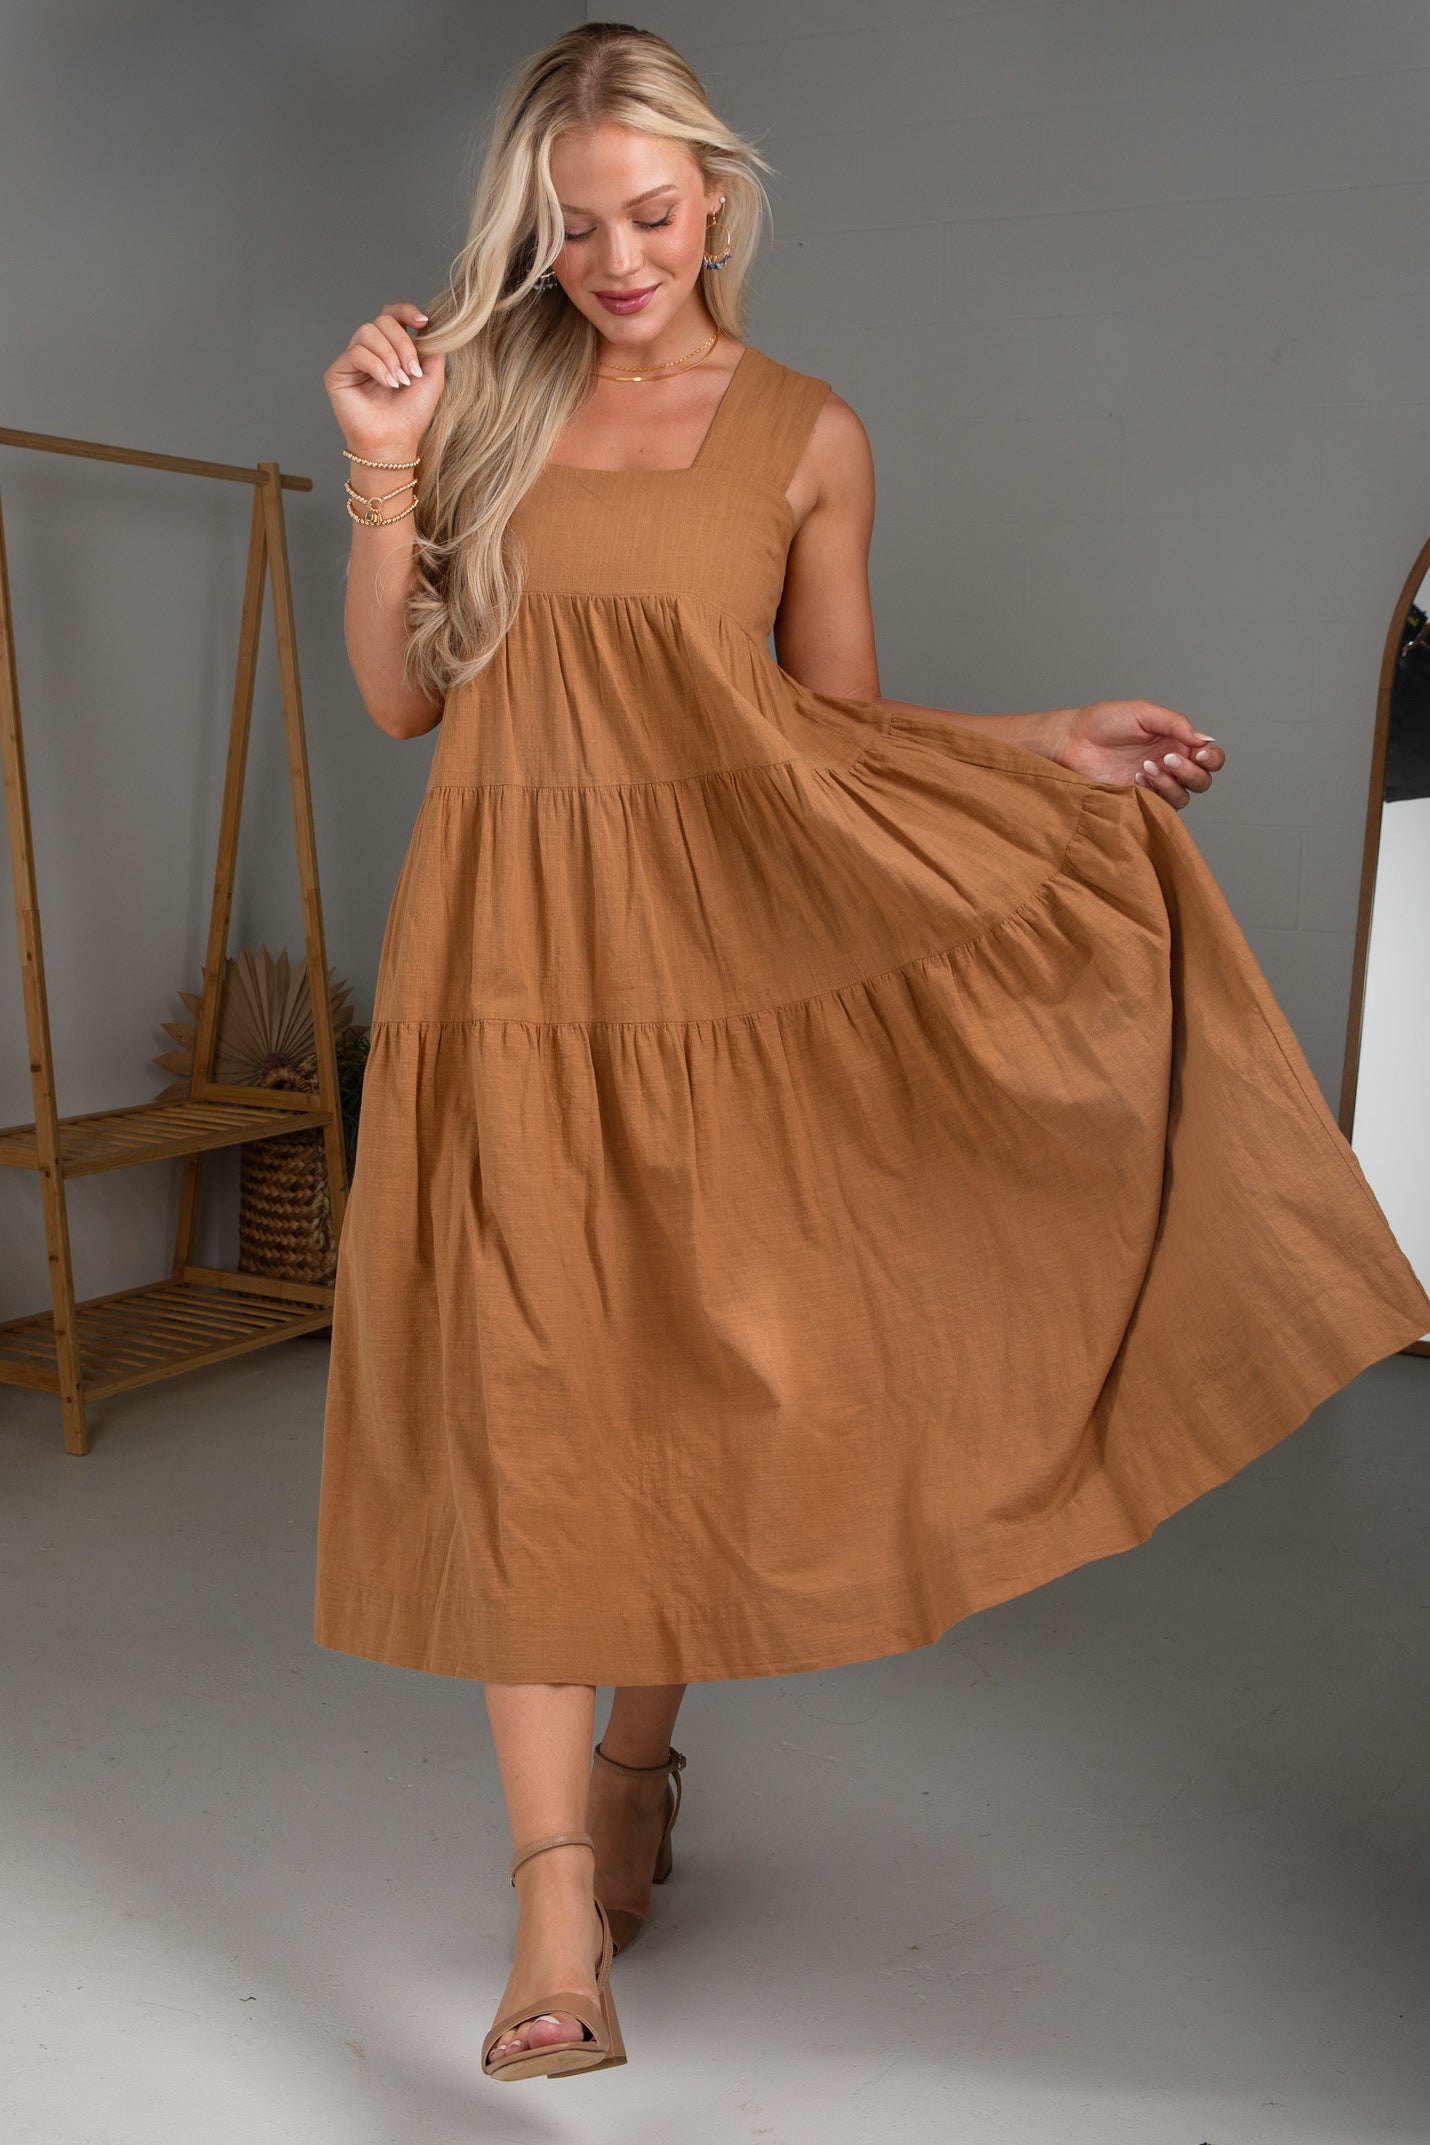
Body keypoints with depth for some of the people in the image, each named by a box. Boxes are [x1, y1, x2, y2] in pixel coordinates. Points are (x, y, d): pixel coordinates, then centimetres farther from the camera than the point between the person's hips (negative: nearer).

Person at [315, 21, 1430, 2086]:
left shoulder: (807, 436, 7)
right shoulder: (481, 399, 10)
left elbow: (837, 720, 10)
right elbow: (400, 696, 6)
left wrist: (1046, 744, 1)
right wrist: (385, 466, -3)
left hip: (716, 937, 0)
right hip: (508, 943, 1)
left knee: (693, 1369, 4)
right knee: (520, 1390, -6)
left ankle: (638, 1754, 30)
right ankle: (558, 1912, 0)